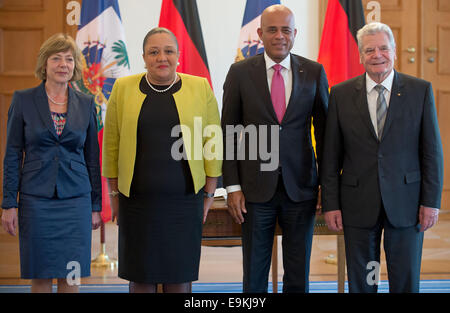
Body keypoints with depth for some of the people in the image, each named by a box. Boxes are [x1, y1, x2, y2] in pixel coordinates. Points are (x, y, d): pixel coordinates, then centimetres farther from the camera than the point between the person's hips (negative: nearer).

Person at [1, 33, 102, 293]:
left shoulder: (86, 104, 6)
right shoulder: (23, 100, 1)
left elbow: (92, 157, 10)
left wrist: (96, 206, 8)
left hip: (75, 200, 1)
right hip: (36, 200, -1)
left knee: (70, 277, 2)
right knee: (40, 276, 3)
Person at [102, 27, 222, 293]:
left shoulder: (200, 88, 0)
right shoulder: (123, 89, 2)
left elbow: (212, 144, 3)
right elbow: (112, 144, 6)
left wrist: (209, 194, 2)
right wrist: (114, 194, 5)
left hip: (184, 199, 0)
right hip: (138, 199, 1)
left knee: (180, 274, 5)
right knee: (141, 274, 6)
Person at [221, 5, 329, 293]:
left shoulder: (314, 72, 3)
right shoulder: (240, 72, 0)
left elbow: (324, 130, 7)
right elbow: (229, 132, 2)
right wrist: (232, 187, -4)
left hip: (301, 189, 1)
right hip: (256, 189, -1)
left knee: (298, 277, 10)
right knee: (255, 275, 8)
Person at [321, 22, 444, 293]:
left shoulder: (420, 90, 0)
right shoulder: (341, 94, 2)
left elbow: (432, 150, 1)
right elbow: (331, 156, 3)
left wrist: (431, 201, -4)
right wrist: (330, 204, -1)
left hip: (405, 203, 0)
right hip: (358, 205, 1)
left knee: (406, 282, 7)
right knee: (360, 283, 10)